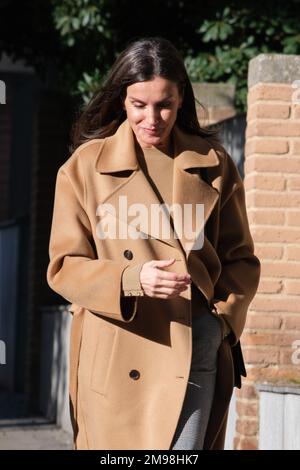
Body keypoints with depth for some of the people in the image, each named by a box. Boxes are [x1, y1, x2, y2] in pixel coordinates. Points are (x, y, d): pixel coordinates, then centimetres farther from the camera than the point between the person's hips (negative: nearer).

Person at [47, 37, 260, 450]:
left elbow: (241, 260, 12)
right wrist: (132, 279, -19)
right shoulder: (85, 166, 2)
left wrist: (222, 317, -6)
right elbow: (64, 267, -1)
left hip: (194, 353, 1)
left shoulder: (213, 164, 7)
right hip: (114, 359, 0)